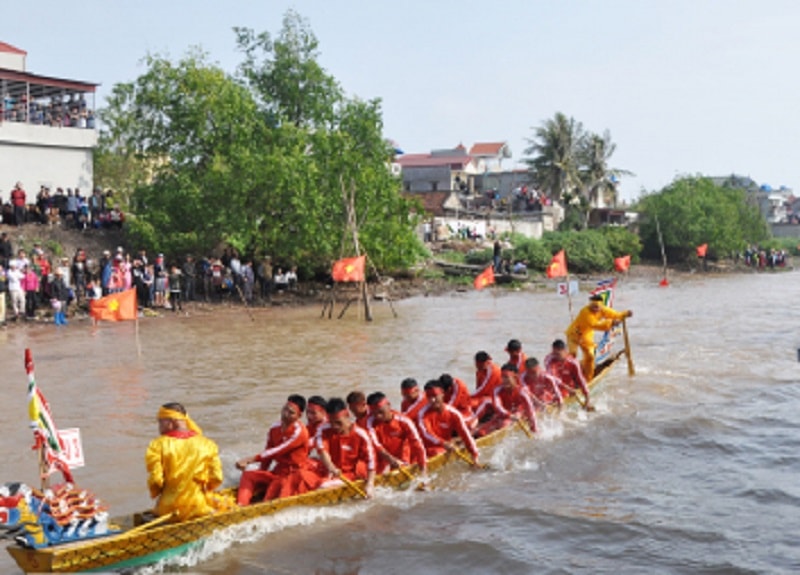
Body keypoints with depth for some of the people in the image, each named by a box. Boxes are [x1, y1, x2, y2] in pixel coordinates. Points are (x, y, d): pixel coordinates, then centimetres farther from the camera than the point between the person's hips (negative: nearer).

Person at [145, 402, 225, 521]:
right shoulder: (207, 444, 4)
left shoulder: (158, 445, -3)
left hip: (169, 511, -1)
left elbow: (155, 479, -8)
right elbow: (216, 478, 3)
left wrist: (155, 494, 13)